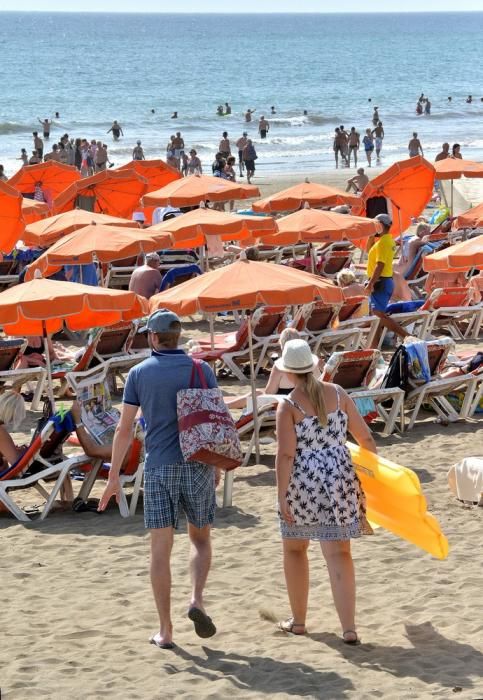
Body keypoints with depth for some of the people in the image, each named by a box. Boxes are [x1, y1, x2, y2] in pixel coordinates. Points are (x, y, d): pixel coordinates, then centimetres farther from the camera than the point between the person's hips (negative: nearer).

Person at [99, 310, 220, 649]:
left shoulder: (139, 373, 2)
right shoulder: (202, 370, 2)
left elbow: (125, 429, 0)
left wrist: (114, 476, 5)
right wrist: (216, 465, 16)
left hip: (159, 469, 0)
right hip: (197, 467, 1)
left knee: (161, 549, 3)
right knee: (201, 539, 19)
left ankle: (166, 631, 1)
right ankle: (197, 600, -6)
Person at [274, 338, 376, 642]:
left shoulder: (289, 405, -10)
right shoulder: (338, 393, 2)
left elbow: (286, 454, -15)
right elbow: (365, 437, 5)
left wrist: (282, 496, -13)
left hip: (302, 481, -3)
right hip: (339, 478, 3)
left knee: (295, 549, 18)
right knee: (339, 554, 3)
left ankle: (298, 621, 26)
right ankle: (349, 628, -7)